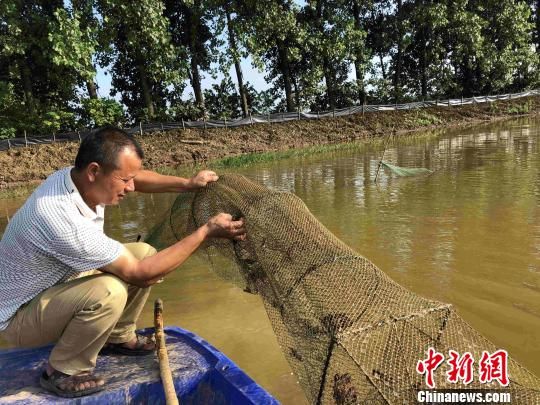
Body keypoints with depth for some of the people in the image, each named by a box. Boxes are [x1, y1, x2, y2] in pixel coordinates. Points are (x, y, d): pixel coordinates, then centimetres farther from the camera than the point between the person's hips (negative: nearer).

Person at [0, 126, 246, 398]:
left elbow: (135, 178, 6)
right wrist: (207, 231, -28)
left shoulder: (76, 176, -14)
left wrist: (187, 184, -9)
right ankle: (62, 372, -8)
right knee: (109, 292, -35)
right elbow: (138, 274, -30)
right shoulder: (64, 221, -38)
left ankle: (119, 337, 16)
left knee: (145, 253, -2)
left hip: (59, 282, 8)